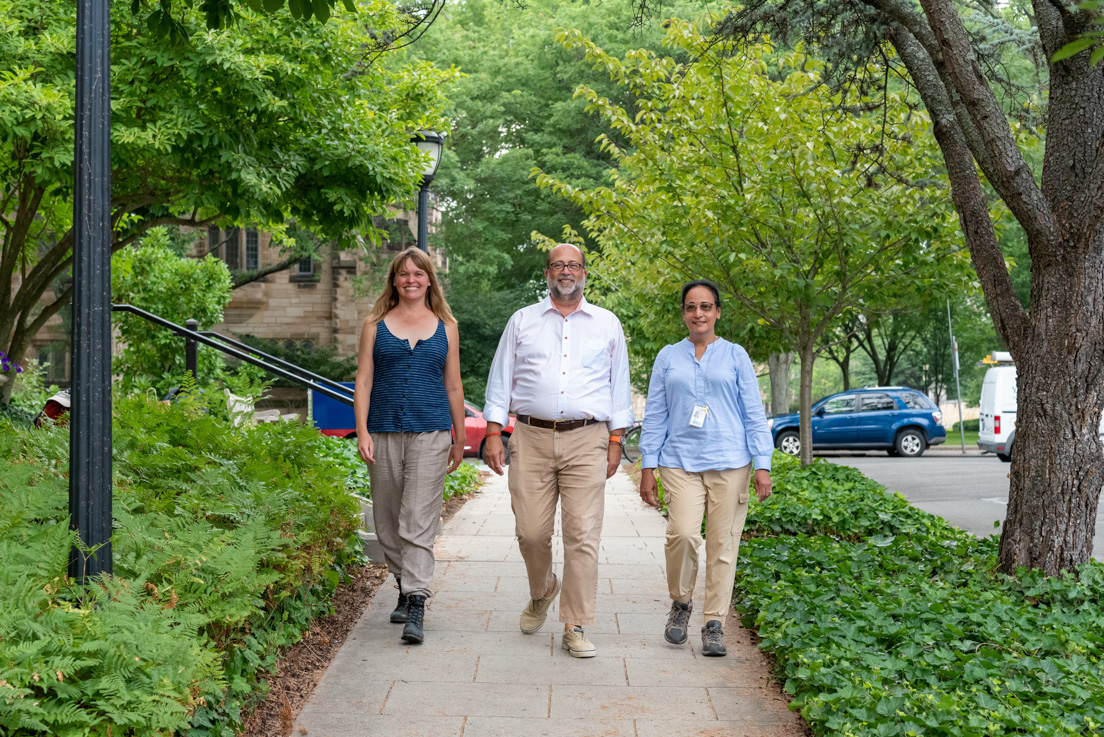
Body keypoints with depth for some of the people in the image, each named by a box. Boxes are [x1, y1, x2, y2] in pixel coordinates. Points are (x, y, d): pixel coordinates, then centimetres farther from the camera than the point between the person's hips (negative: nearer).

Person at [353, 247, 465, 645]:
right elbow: (363, 381, 4)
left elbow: (453, 387, 12)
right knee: (387, 521, 9)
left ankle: (416, 608, -14)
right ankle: (404, 587, 30)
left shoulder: (445, 327, 9)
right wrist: (362, 432, -7)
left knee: (419, 521, -10)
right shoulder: (375, 325, 8)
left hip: (430, 433, -2)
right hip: (385, 433, 2)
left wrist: (459, 440, 12)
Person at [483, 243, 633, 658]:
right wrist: (493, 433, 3)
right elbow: (501, 379, 12)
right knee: (531, 532, -1)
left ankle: (575, 629, -1)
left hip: (587, 441, 0)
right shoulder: (522, 322, 13)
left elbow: (618, 385, 14)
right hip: (531, 438, 1)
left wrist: (616, 440, 7)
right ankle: (541, 594, 30)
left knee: (582, 536, -7)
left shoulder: (607, 325, 13)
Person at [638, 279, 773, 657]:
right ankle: (681, 603, 8)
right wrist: (648, 467, 5)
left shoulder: (735, 356, 9)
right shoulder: (668, 357, 12)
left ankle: (714, 624, 10)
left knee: (722, 544, -2)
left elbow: (754, 413, 8)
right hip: (680, 461, 0)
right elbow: (654, 415, 12)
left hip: (729, 462, 0)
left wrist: (763, 466, 1)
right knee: (683, 534, -17)